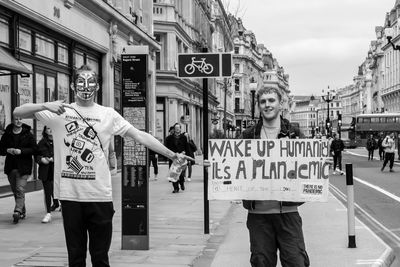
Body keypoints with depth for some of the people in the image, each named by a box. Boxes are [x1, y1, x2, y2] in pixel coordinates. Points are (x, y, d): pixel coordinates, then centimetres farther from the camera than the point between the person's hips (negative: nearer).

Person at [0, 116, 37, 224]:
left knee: (20, 189, -15)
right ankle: (23, 211, 24)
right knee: (15, 190, 11)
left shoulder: (28, 134, 0)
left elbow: (34, 149, -3)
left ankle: (17, 211, -22)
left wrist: (21, 151, -15)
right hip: (10, 167, 4)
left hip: (24, 167, -4)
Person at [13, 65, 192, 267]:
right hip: (69, 195, 0)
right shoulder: (59, 112, 5)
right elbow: (18, 112, 2)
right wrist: (45, 105, -16)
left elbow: (140, 136, -1)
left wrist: (172, 155, -7)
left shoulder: (108, 114, 4)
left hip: (100, 195, 0)